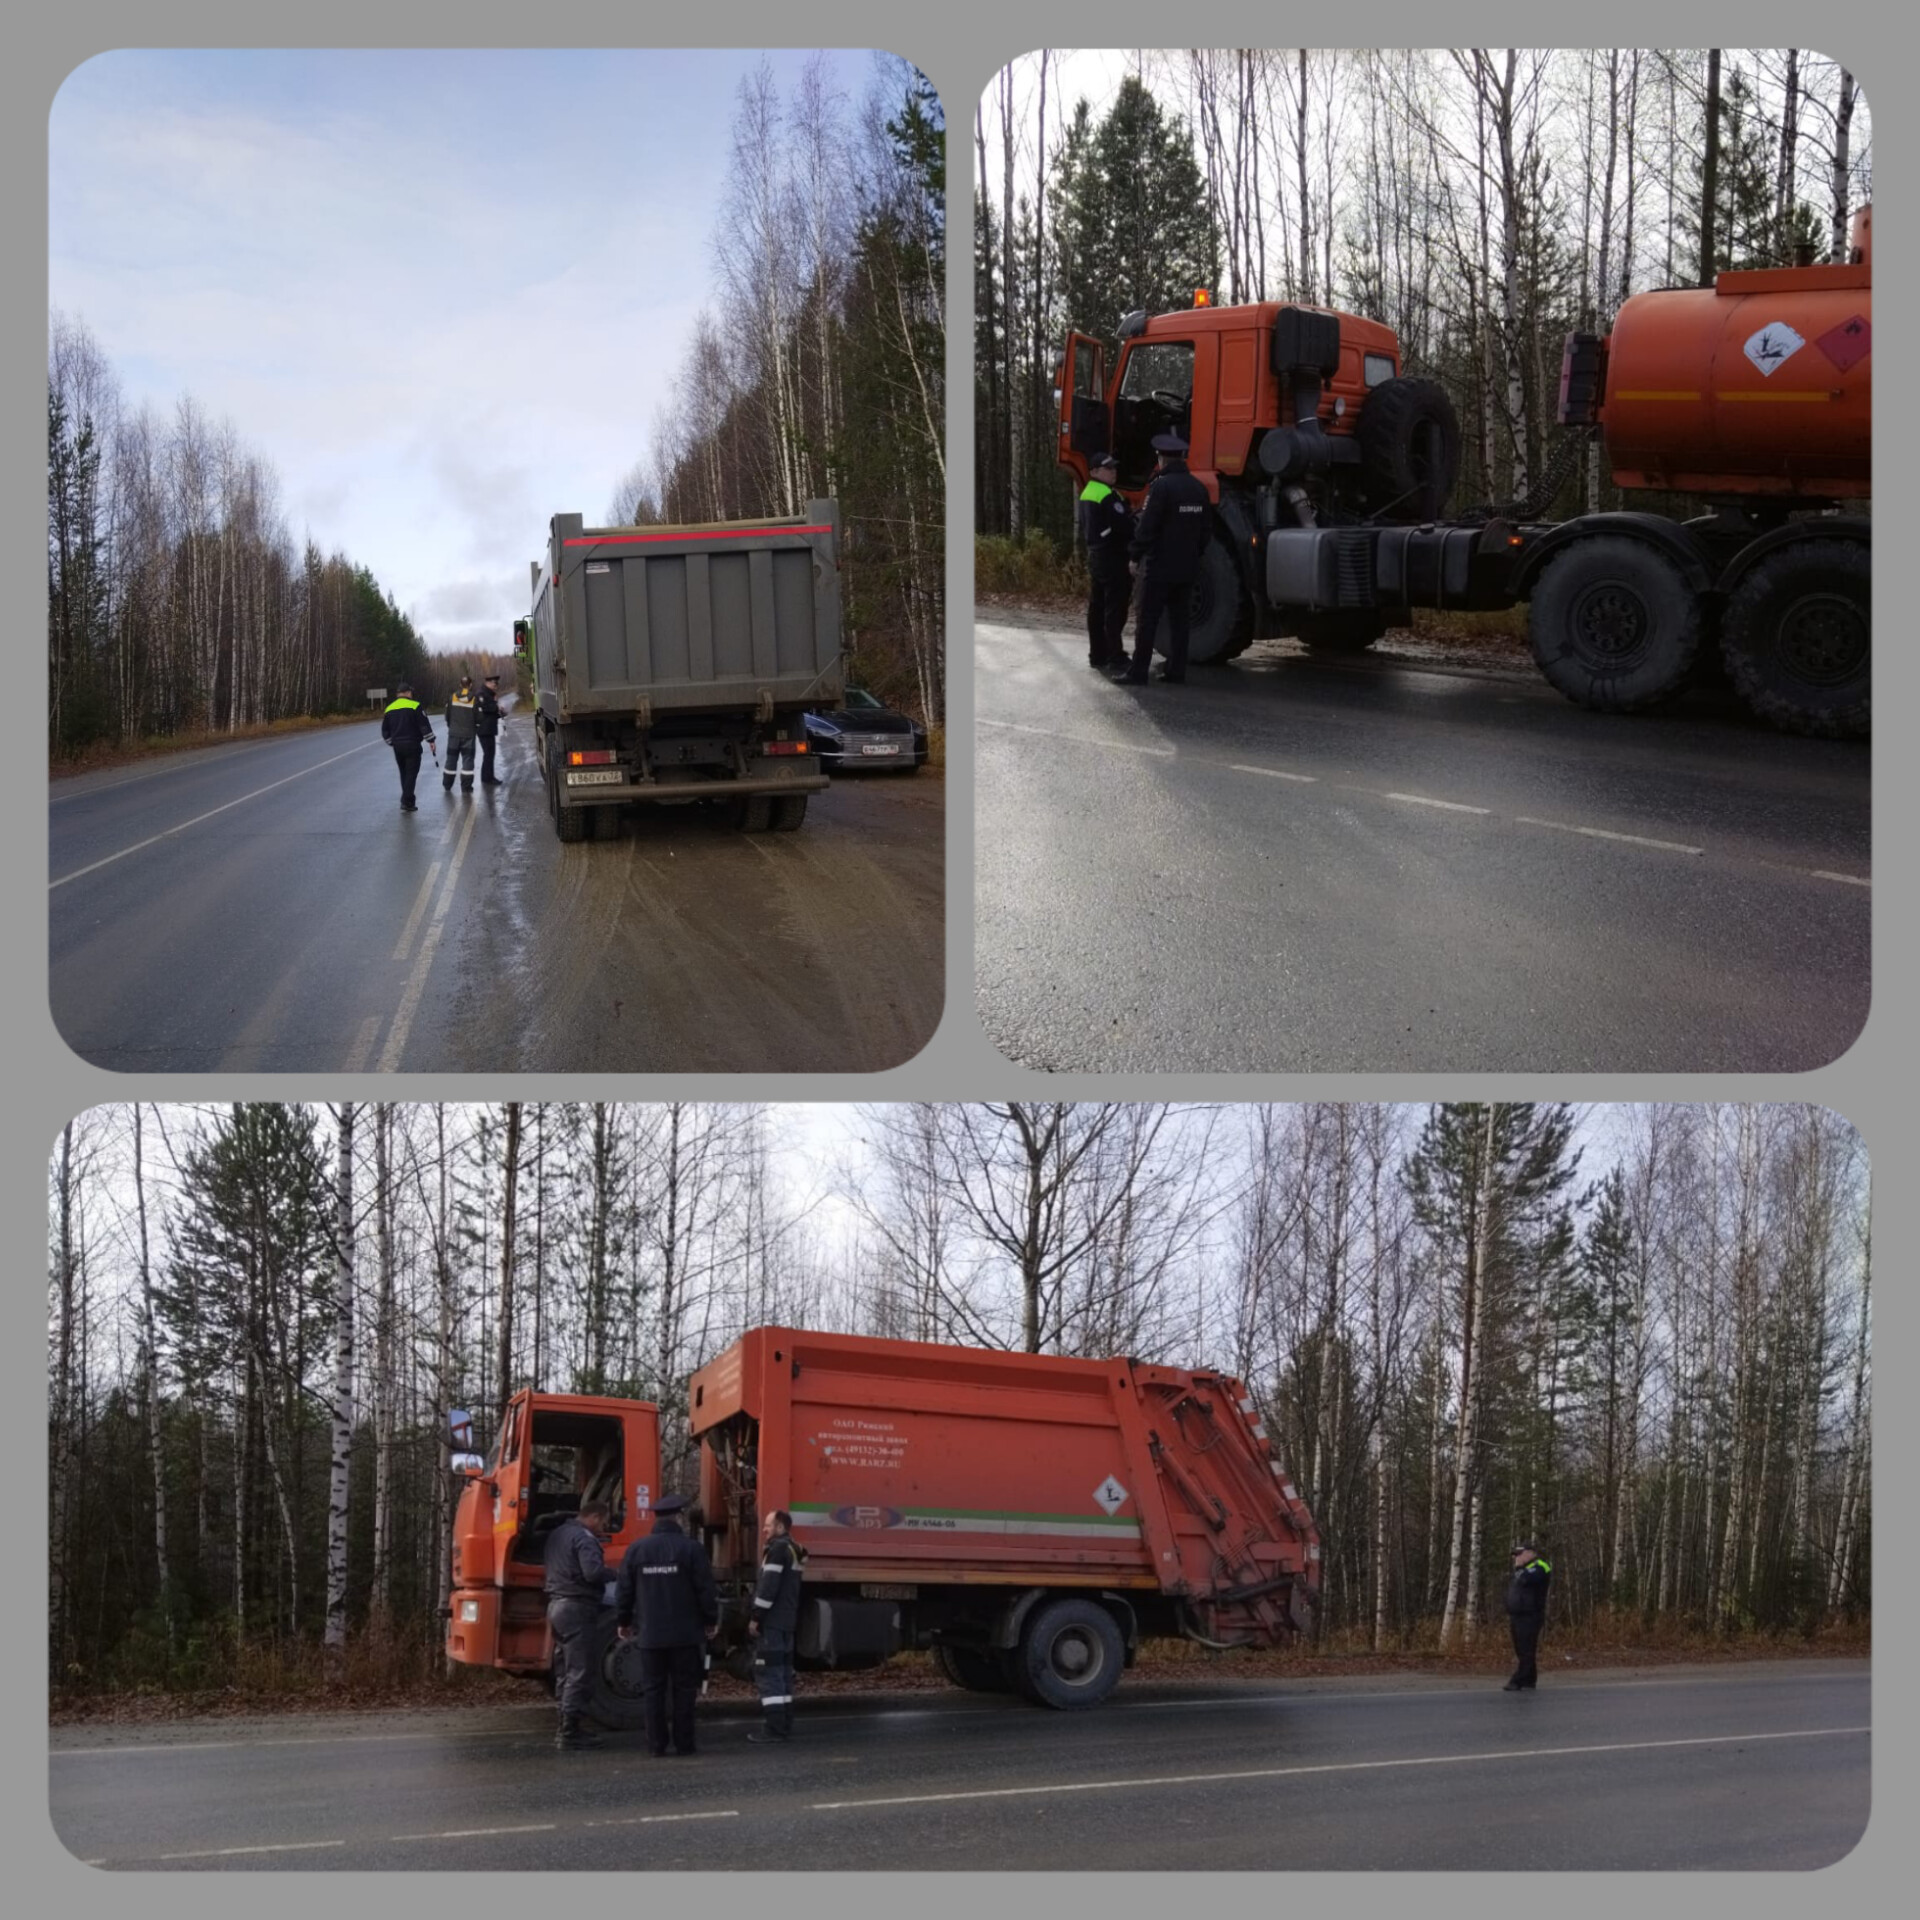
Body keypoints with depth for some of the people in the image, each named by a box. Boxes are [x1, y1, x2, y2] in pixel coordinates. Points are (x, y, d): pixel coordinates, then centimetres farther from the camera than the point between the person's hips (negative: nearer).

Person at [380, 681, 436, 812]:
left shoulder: (389, 709, 8)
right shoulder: (415, 706, -8)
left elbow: (385, 730, 13)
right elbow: (424, 725, -11)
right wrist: (430, 740, -4)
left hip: (397, 746, 5)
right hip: (412, 745, -5)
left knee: (404, 773, 17)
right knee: (411, 773, -3)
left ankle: (406, 800, 22)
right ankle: (406, 802, -11)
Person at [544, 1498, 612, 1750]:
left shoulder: (557, 1534, 16)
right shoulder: (584, 1538, -14)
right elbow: (592, 1572, -26)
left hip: (556, 1605, 10)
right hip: (577, 1608, -10)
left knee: (565, 1671, 15)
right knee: (579, 1673, -7)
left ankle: (567, 1727, 20)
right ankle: (569, 1734, -9)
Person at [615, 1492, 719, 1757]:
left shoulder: (636, 1549, 2)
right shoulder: (691, 1548, -6)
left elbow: (624, 1591, 7)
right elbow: (705, 1589, -5)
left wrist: (624, 1621, 20)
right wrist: (711, 1620, 8)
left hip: (650, 1634, 2)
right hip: (685, 1633, -2)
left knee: (653, 1689, 7)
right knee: (683, 1689, 4)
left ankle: (656, 1743, 6)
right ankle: (683, 1743, 4)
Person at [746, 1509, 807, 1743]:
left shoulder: (778, 1549, -12)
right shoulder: (794, 1550, 18)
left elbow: (769, 1586, -18)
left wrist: (756, 1618, -16)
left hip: (772, 1622, -10)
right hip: (788, 1622, 10)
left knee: (768, 1673, -10)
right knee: (783, 1673, 12)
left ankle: (774, 1727, -13)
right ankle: (785, 1726, 14)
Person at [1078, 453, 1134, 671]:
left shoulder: (1087, 494, 15)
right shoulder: (1108, 496, -16)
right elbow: (1124, 526, -21)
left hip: (1095, 557, 10)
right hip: (1113, 558, -10)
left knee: (1097, 607, 11)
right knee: (1115, 608, -7)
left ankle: (1097, 654, 15)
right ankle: (1115, 655, -7)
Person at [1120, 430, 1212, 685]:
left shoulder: (1162, 486, -15)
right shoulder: (1198, 488, 7)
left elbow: (1146, 527, -15)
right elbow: (1206, 529, 13)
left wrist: (1135, 555, -5)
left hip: (1159, 567, -6)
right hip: (1187, 568, 6)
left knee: (1146, 620, -2)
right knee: (1179, 620, 10)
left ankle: (1138, 672, -2)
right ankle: (1175, 671, 11)